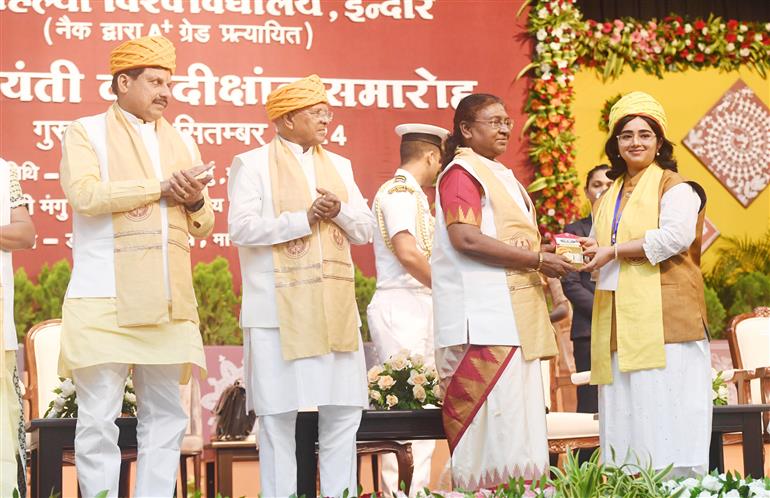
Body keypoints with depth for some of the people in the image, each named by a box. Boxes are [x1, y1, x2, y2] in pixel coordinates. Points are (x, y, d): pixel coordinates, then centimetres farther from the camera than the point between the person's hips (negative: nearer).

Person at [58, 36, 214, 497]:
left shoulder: (182, 142, 21)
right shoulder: (86, 131, 6)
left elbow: (203, 224, 21)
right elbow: (85, 193, -12)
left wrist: (196, 200, -3)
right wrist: (160, 188, -9)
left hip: (168, 302, 5)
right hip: (104, 300, -5)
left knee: (166, 419, 4)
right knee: (99, 419, -6)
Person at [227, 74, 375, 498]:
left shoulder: (339, 166, 18)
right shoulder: (252, 164, 0)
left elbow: (365, 229, 13)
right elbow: (241, 227, -13)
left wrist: (339, 212, -7)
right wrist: (303, 219, -14)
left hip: (335, 309, 5)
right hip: (279, 311, -5)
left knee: (343, 413, 4)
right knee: (279, 417, -1)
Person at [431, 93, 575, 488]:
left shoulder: (500, 175, 22)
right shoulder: (462, 172, -6)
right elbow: (465, 238, -19)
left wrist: (547, 256, 11)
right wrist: (537, 259, -16)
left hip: (512, 315, 10)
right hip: (483, 318, -10)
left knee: (519, 416, 7)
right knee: (495, 413, -13)